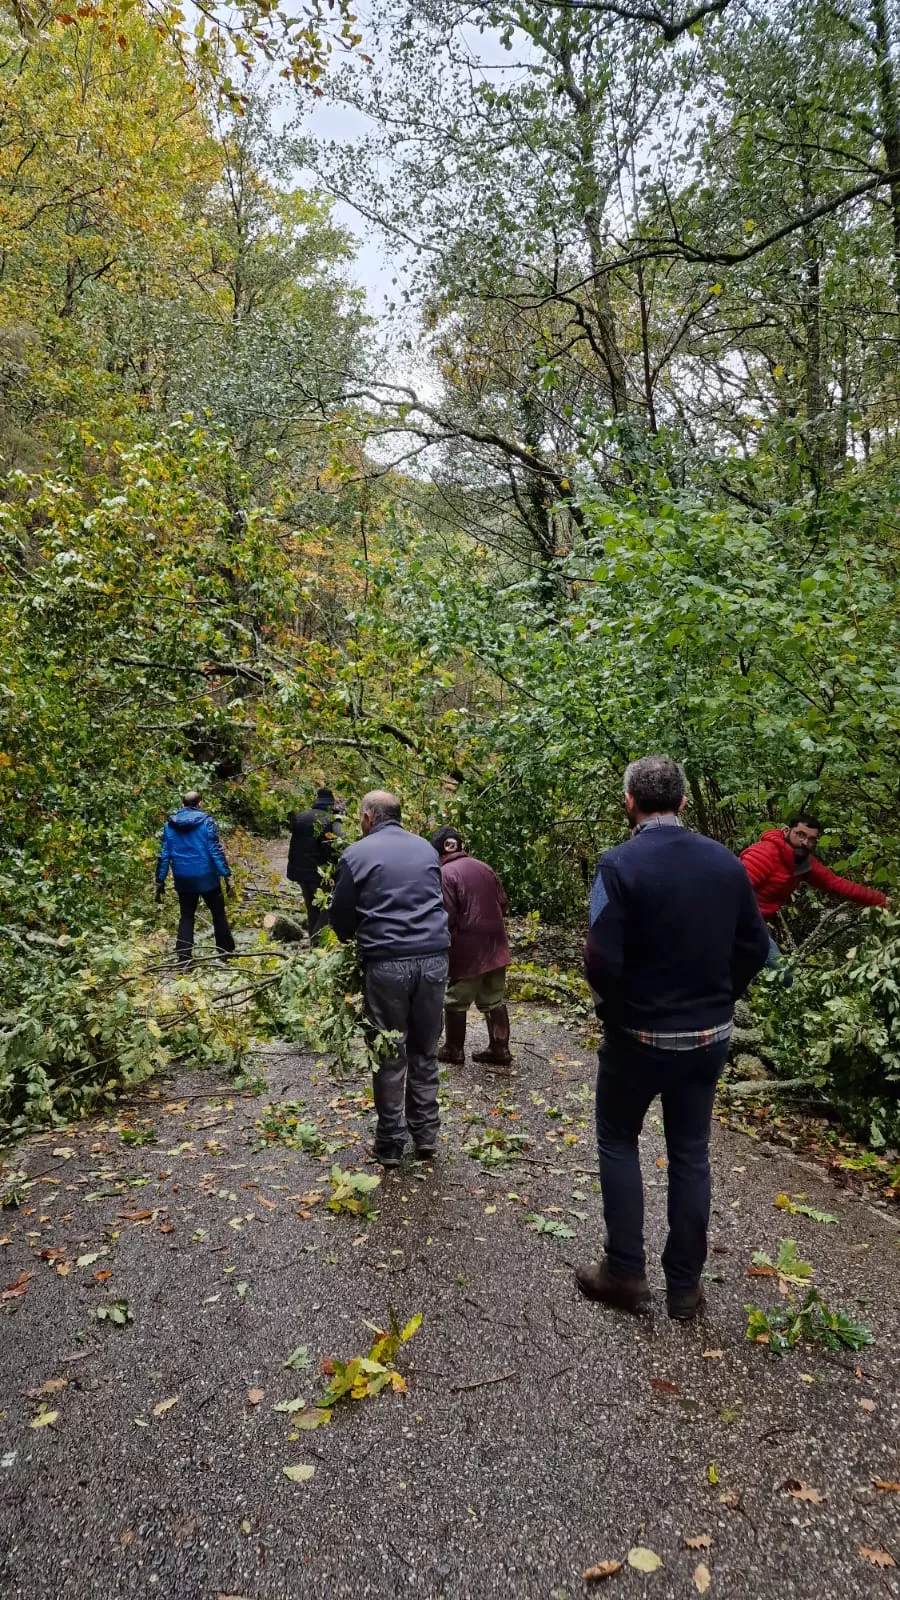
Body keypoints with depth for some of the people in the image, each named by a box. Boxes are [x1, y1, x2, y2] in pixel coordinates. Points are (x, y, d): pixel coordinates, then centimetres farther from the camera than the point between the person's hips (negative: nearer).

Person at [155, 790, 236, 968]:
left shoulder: (170, 824, 3)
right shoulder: (205, 821, -8)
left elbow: (164, 855, 3)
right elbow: (215, 850, -12)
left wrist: (160, 881, 9)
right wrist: (227, 875, -10)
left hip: (183, 879, 3)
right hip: (207, 877, -3)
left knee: (186, 917, 11)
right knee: (219, 914, 13)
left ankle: (184, 959, 6)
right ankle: (226, 952, 20)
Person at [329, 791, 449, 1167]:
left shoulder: (357, 854, -2)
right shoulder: (427, 848, 11)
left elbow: (340, 917, 4)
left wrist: (349, 937, 25)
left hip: (386, 963, -3)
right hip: (433, 958, 4)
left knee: (390, 1055, 8)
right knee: (425, 1052, 16)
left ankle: (390, 1144, 17)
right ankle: (426, 1135, 24)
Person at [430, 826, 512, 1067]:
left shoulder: (445, 873, -12)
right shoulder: (483, 867, 9)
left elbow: (447, 916, -15)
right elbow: (502, 903, 12)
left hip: (469, 948, -7)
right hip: (495, 944, 7)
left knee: (456, 1001, 8)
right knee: (495, 1000, 13)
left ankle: (454, 1050, 17)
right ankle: (499, 1050, 18)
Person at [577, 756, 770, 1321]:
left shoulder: (621, 864, -19)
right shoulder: (726, 861, -3)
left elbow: (602, 960, -23)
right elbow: (755, 947, 1)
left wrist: (617, 1007, -4)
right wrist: (717, 999, 11)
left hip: (639, 1035, -4)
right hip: (709, 1036, 4)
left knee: (618, 1143, 16)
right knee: (691, 1154, 17)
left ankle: (626, 1274, 23)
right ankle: (685, 1285, 28)